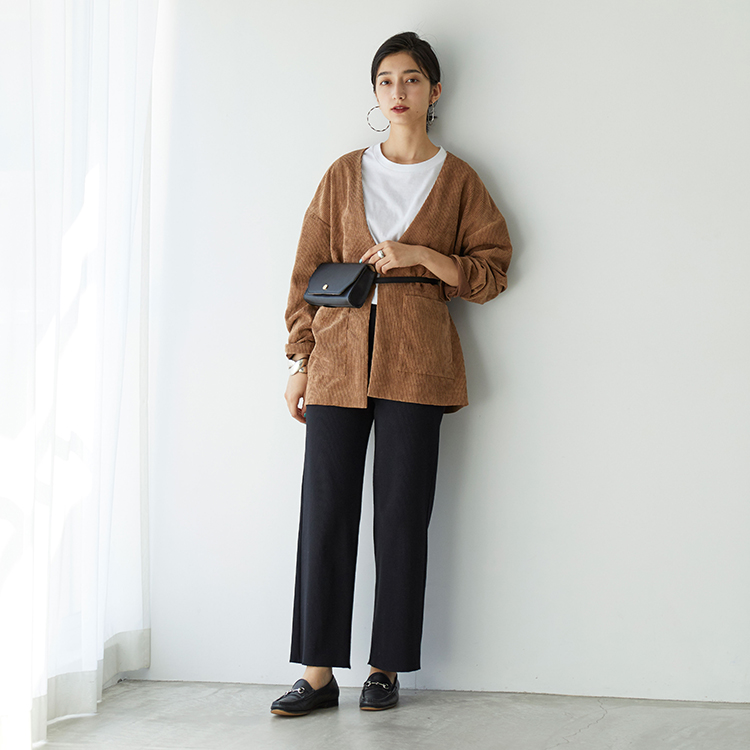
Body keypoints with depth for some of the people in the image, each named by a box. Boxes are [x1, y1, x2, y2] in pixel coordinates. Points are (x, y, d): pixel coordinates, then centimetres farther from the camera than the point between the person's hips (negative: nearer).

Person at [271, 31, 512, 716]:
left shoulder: (457, 179, 8)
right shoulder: (344, 174, 12)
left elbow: (492, 270, 5)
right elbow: (308, 270, 12)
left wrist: (420, 255, -9)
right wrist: (299, 359, 6)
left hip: (415, 360, -1)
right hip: (339, 355, 2)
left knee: (402, 516, -1)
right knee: (325, 512, -2)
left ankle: (387, 669, 10)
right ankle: (318, 673, 4)